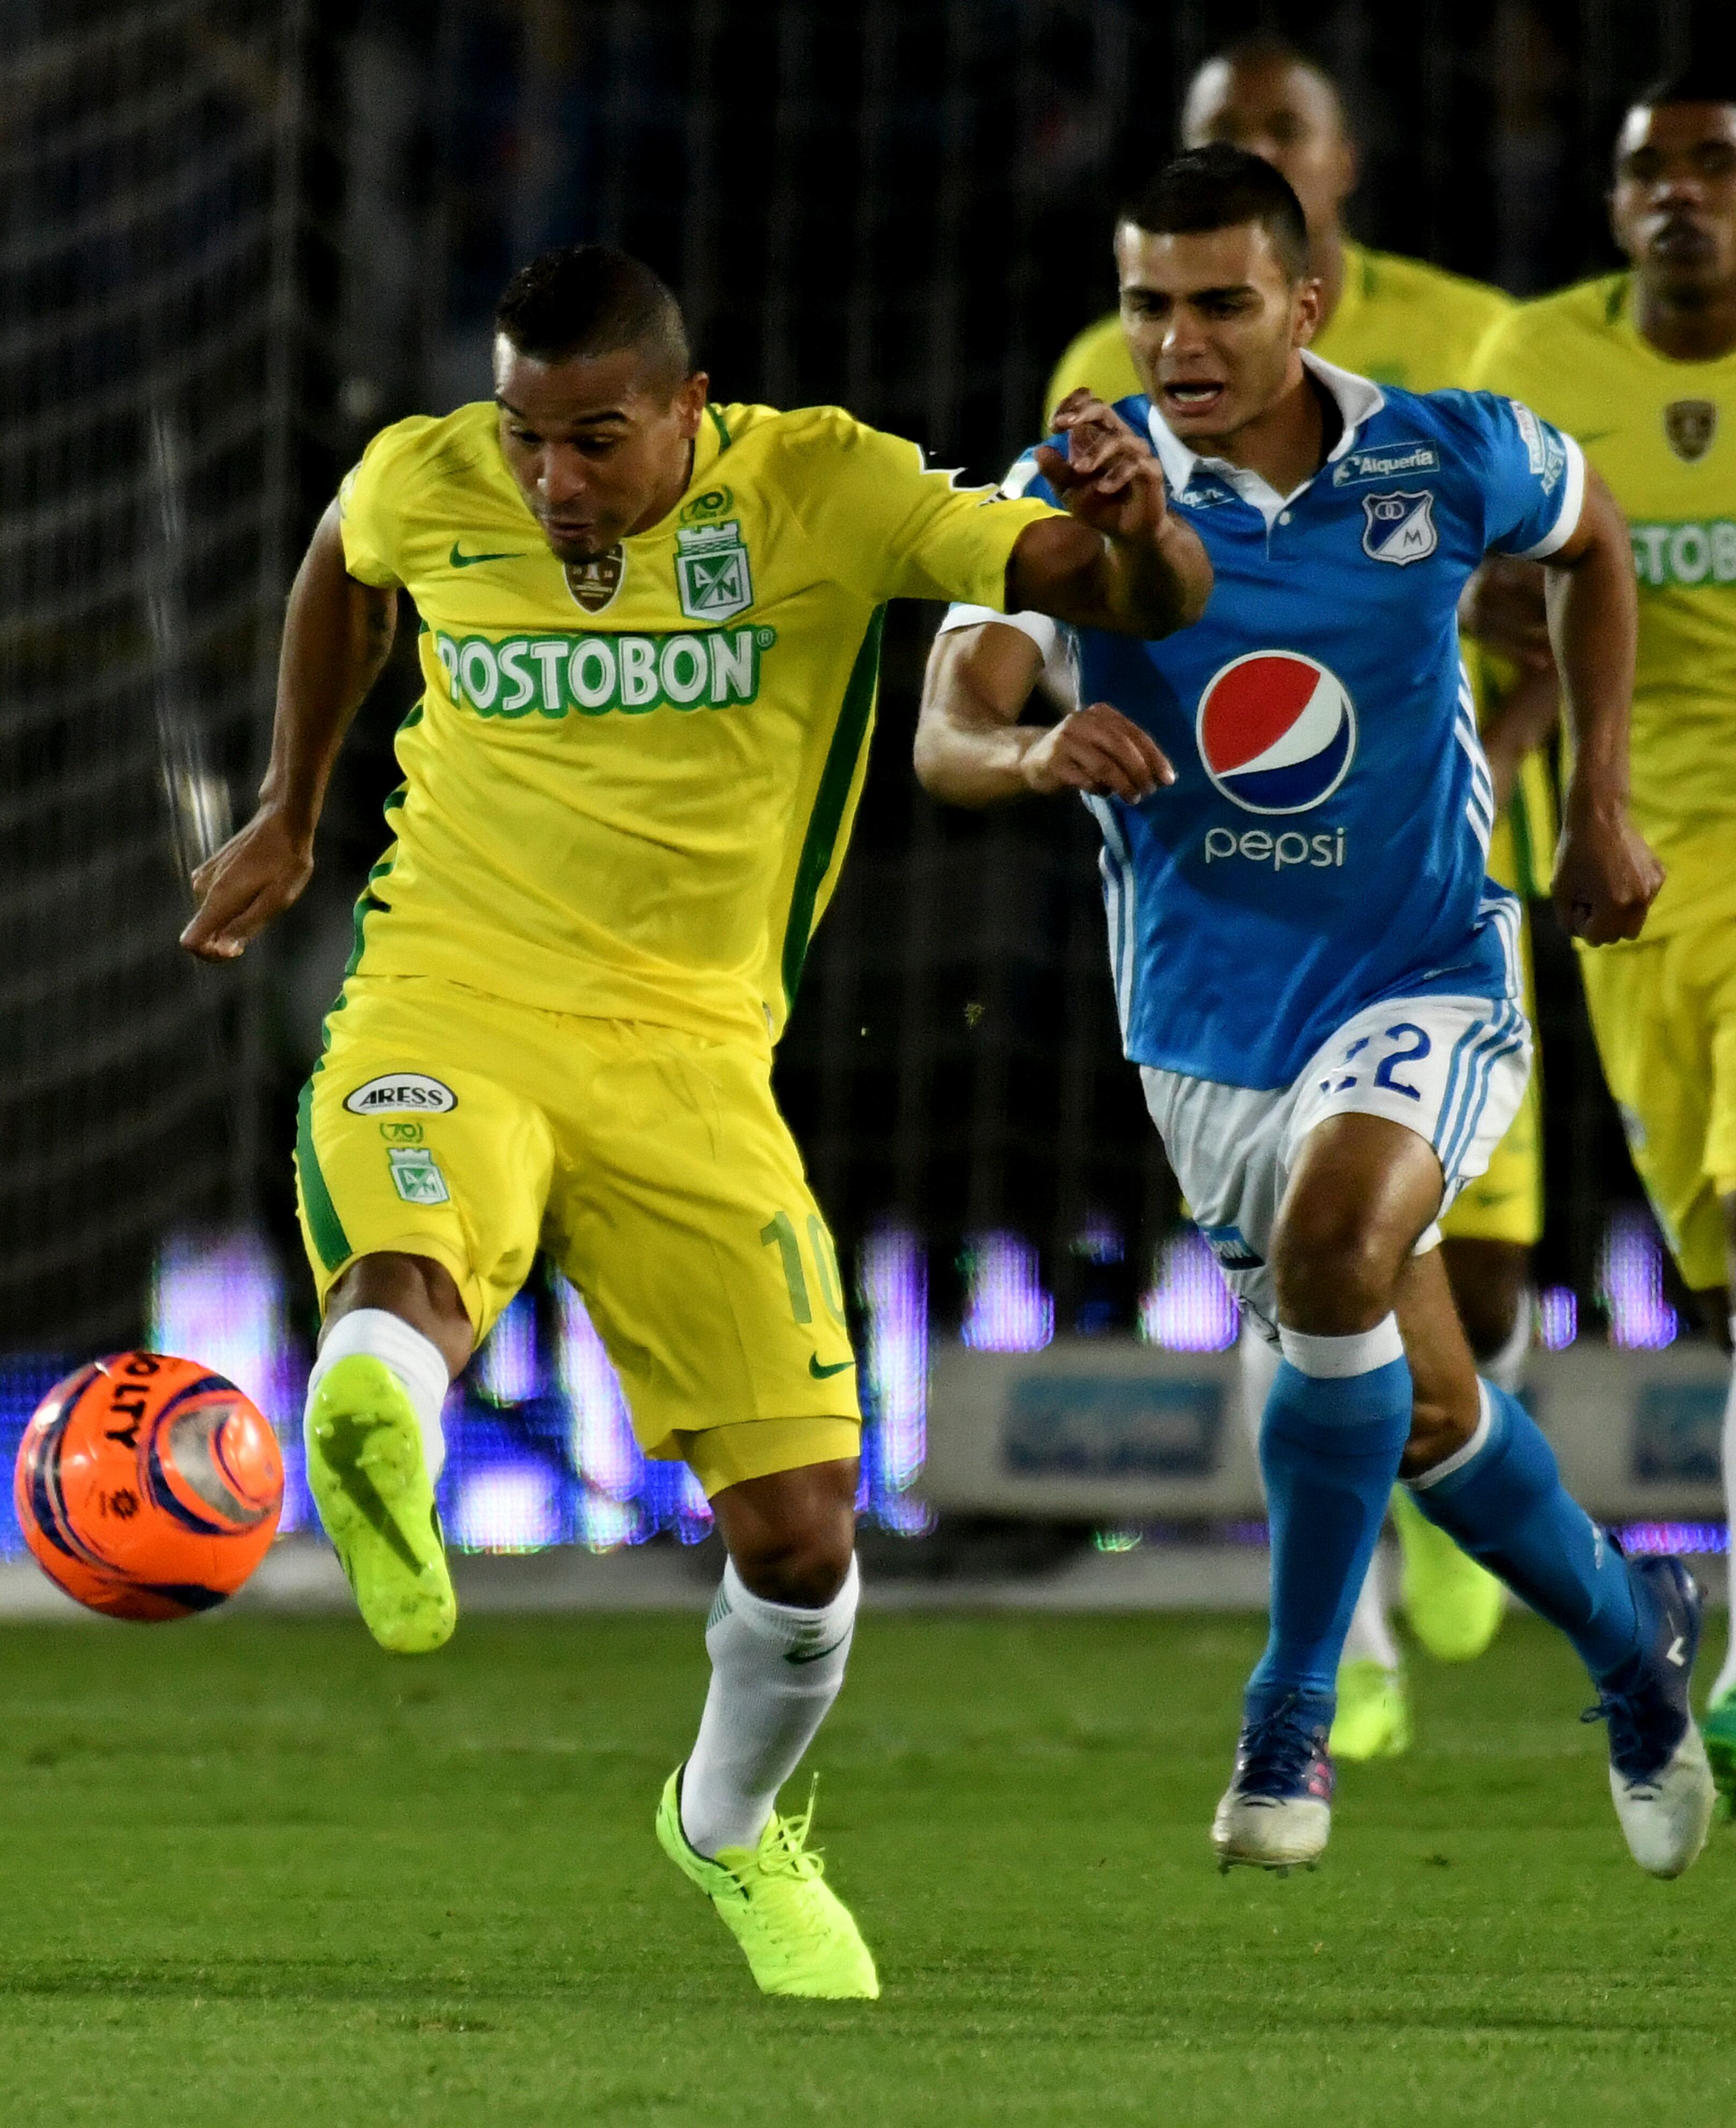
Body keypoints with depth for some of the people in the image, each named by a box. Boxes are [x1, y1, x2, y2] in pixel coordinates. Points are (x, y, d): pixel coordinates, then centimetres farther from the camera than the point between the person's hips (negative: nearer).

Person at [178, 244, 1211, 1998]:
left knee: (801, 1537, 3)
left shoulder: (817, 492, -9)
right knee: (403, 1308, -39)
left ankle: (731, 1828, 27)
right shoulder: (422, 482, -3)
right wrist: (288, 814, 28)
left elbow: (1141, 601, -13)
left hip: (690, 1054, 0)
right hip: (446, 1014, 0)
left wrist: (1136, 527, -37)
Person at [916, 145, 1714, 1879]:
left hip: (1428, 976, -2)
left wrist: (1600, 809, 10)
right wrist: (1033, 749, -47)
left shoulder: (1449, 461, -9)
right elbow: (944, 733, -24)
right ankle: (1631, 1637, 43)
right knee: (1430, 1416, 12)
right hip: (1209, 1018, 2)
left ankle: (1292, 1722, -19)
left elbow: (1590, 541, 14)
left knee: (1337, 1239, -32)